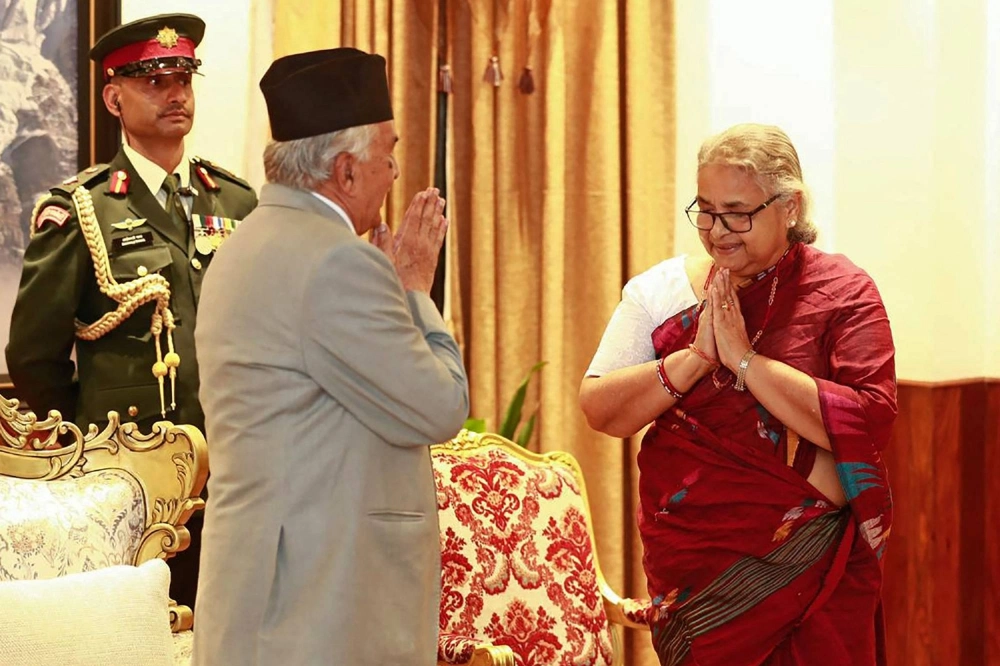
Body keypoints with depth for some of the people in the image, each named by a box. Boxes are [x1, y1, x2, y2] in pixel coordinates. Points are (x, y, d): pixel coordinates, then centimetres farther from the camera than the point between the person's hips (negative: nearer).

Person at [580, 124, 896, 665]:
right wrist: (694, 357, -16)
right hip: (693, 565, 2)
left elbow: (869, 422, -18)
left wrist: (744, 358, -18)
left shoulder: (842, 292, -5)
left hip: (815, 564, -2)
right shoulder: (660, 289, 3)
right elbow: (599, 411, -3)